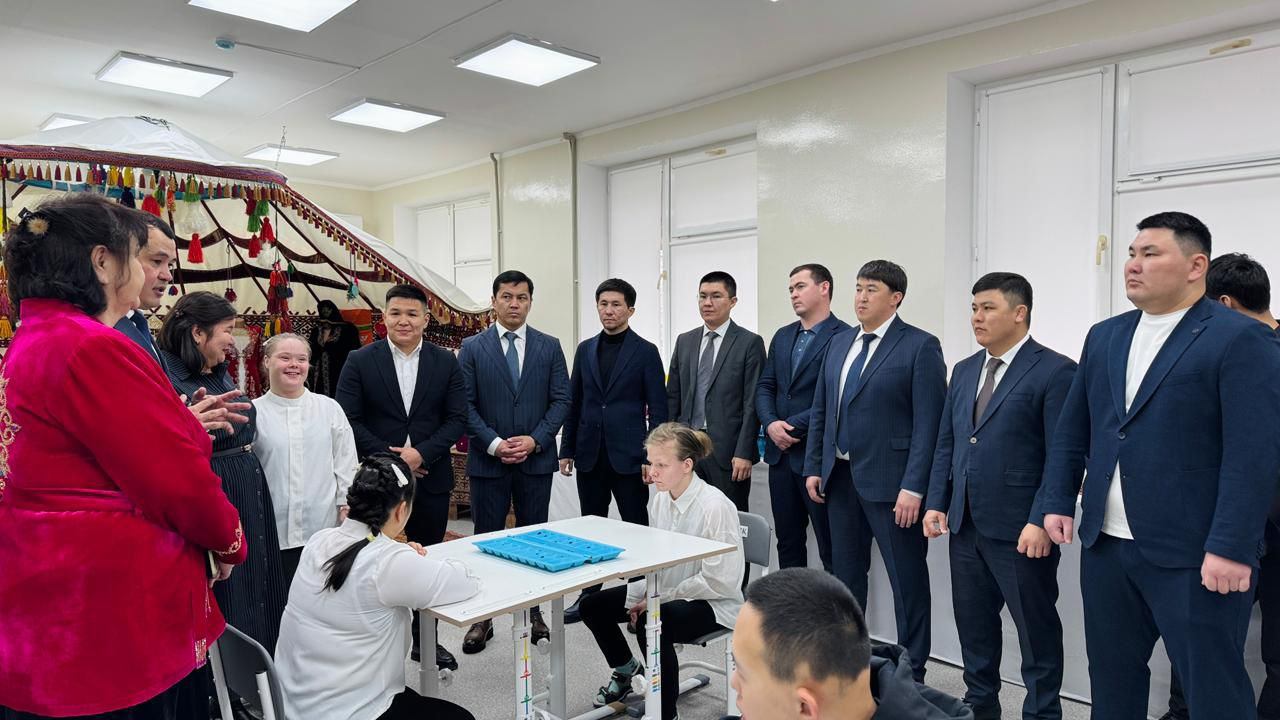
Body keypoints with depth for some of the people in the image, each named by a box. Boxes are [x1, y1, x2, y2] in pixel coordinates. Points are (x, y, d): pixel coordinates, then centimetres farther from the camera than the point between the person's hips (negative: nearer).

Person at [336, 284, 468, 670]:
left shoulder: (446, 362, 3)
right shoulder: (360, 361, -1)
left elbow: (457, 418, -1)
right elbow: (348, 419, -5)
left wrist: (421, 453, -14)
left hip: (430, 477, 2)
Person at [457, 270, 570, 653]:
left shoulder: (549, 346, 5)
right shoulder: (472, 347, 2)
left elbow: (561, 400, 1)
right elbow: (466, 404, -3)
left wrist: (535, 440, -11)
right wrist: (494, 443, -14)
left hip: (536, 459, 1)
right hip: (487, 460, -1)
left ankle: (534, 611, 23)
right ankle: (483, 618, 17)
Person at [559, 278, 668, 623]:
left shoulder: (646, 351, -2)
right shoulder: (585, 349, 10)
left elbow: (657, 408, -5)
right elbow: (574, 402, 12)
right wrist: (566, 449, 9)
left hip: (628, 455, -4)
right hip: (590, 455, 4)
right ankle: (589, 595, 24)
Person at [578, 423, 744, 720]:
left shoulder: (715, 507, -26)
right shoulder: (660, 498, -3)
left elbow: (719, 581, -24)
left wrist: (658, 598, -20)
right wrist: (637, 597, -5)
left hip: (711, 602, -8)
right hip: (665, 592, 8)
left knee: (651, 623, -35)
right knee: (593, 605, 1)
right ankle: (626, 670, 28)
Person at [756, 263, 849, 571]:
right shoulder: (782, 336, 15)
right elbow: (765, 387, 12)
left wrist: (794, 428, -15)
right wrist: (771, 423, -7)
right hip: (780, 453, 7)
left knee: (832, 548, 2)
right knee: (787, 542, 15)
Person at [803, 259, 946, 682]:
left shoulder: (920, 347, -9)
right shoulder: (839, 344, 11)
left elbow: (929, 423, -14)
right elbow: (821, 410, 15)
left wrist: (913, 488, -18)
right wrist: (814, 467, 9)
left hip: (889, 482, -6)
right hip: (840, 477, 7)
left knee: (907, 580, 6)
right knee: (845, 573, 18)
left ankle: (911, 672, 20)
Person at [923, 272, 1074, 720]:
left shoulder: (1055, 371, -9)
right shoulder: (964, 370, 12)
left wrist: (1041, 522, -18)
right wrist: (936, 503, 7)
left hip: (1021, 531, -6)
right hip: (966, 526, 7)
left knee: (1036, 631, 8)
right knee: (973, 627, 17)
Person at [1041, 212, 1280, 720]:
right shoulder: (1104, 336, 11)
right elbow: (1071, 430, 15)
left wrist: (1231, 548, -19)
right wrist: (1059, 502, 8)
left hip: (1193, 555, -6)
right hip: (1105, 545, 6)